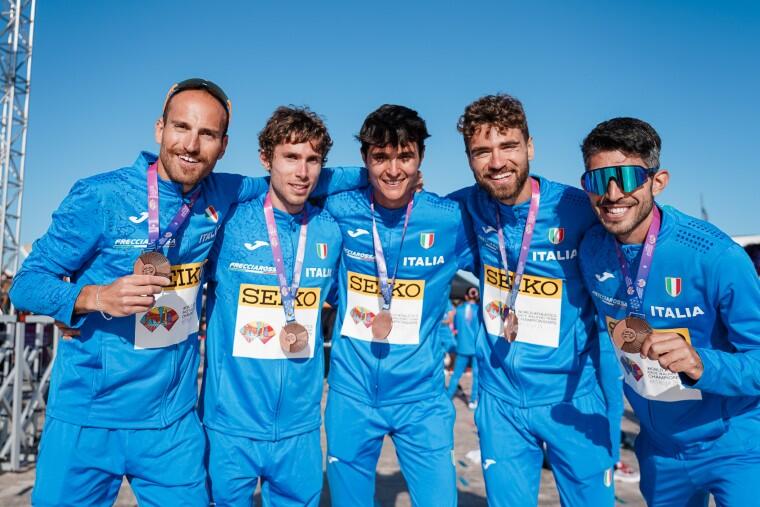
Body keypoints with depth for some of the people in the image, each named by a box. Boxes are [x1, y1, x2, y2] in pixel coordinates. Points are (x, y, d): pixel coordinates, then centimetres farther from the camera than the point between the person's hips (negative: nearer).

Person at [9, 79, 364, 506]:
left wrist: (368, 176, 10)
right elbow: (25, 285, -8)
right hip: (87, 422, -2)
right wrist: (98, 296, -26)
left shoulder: (221, 196, 0)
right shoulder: (101, 197, -12)